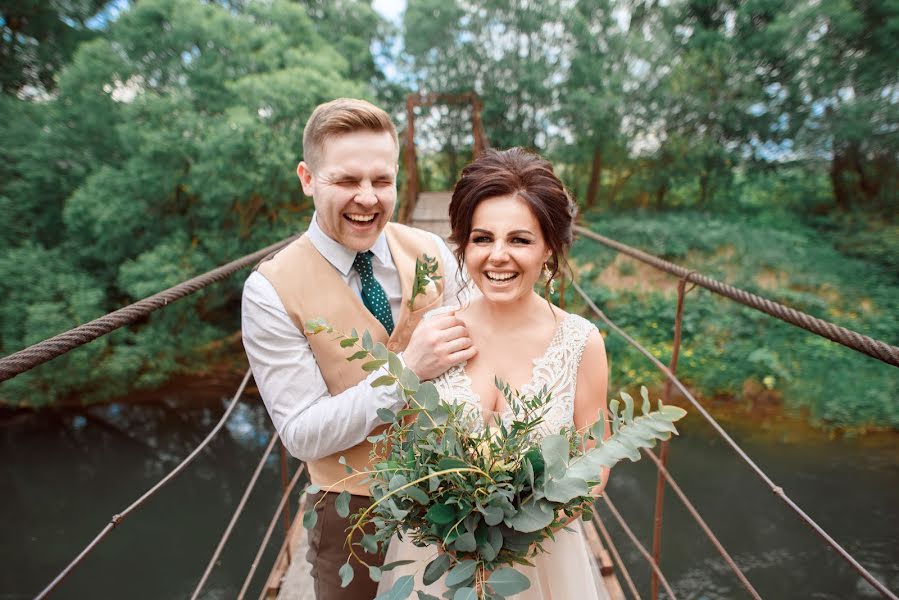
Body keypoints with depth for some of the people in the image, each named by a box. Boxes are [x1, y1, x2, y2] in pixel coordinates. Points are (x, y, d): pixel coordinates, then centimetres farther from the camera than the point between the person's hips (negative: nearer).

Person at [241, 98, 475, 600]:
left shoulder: (432, 252, -9)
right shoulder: (270, 291, -17)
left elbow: (469, 355, -2)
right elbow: (303, 434, -19)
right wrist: (406, 370, -31)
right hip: (354, 509, -2)